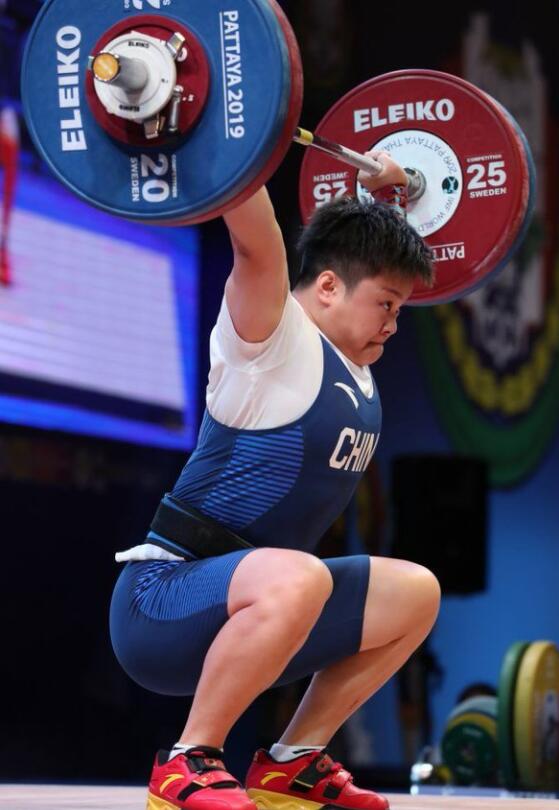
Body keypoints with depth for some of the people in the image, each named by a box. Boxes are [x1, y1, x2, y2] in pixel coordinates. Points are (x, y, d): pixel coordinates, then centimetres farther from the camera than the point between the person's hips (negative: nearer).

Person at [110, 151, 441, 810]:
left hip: (243, 607, 10)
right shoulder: (275, 344, -13)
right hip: (161, 599, -10)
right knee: (294, 580, -40)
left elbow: (357, 242, 32)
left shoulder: (350, 362, 12)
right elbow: (254, 244, -32)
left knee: (415, 593, 17)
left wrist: (381, 192, 37)